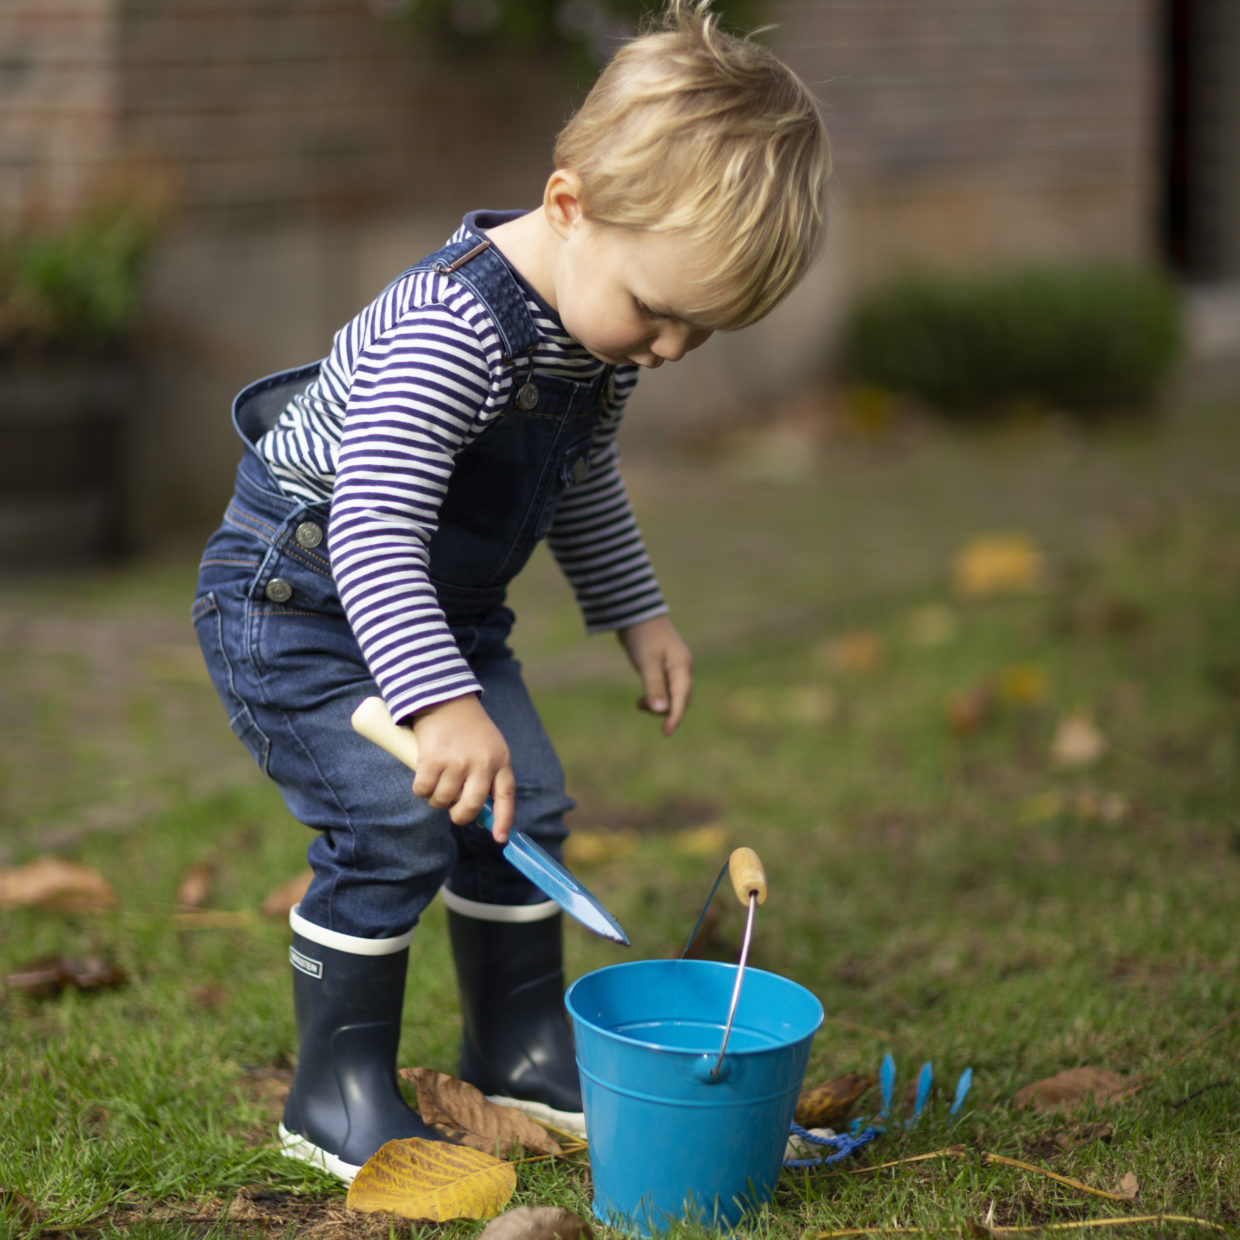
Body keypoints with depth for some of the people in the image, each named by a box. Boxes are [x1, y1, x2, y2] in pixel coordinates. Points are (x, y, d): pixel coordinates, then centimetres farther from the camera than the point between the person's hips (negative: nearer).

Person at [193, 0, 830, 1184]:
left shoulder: (603, 328, -3)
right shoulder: (454, 329, -34)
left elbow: (582, 485, 17)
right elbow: (374, 532, -38)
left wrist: (635, 612, 17)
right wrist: (440, 702, -45)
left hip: (436, 604, 9)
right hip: (300, 598, -9)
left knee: (524, 812, 7)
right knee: (394, 828, -18)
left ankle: (519, 1047, 25)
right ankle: (337, 1092, -3)